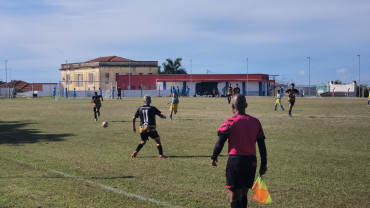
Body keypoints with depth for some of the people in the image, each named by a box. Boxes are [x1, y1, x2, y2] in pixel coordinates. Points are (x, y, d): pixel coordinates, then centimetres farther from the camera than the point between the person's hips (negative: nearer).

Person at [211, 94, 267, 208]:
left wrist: (214, 157, 8)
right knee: (243, 195, 19)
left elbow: (219, 143, -8)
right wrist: (263, 164, 14)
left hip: (235, 161, -4)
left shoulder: (229, 122, -8)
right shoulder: (256, 122, 4)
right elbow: (262, 145, 7)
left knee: (234, 197, -1)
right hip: (251, 161, 5)